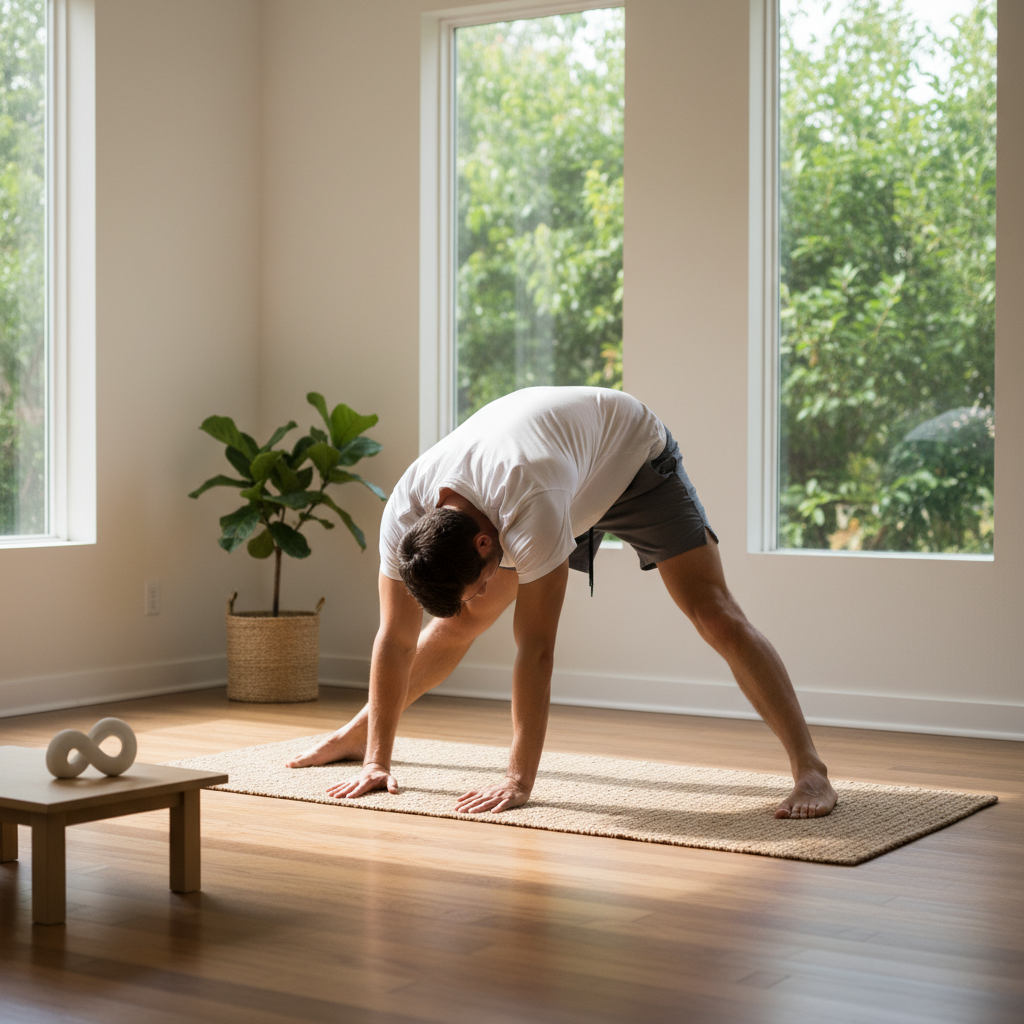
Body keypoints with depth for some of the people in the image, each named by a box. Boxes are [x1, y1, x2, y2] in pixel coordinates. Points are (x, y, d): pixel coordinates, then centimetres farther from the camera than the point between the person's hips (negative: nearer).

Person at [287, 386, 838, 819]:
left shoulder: (529, 508, -46)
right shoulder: (404, 514, -29)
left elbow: (535, 648, -41)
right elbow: (395, 640, -20)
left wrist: (519, 780, -37)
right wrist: (376, 760, -18)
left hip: (633, 455, -5)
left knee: (713, 613, -22)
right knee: (457, 623, 4)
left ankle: (810, 769, -20)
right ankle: (361, 732, 26)